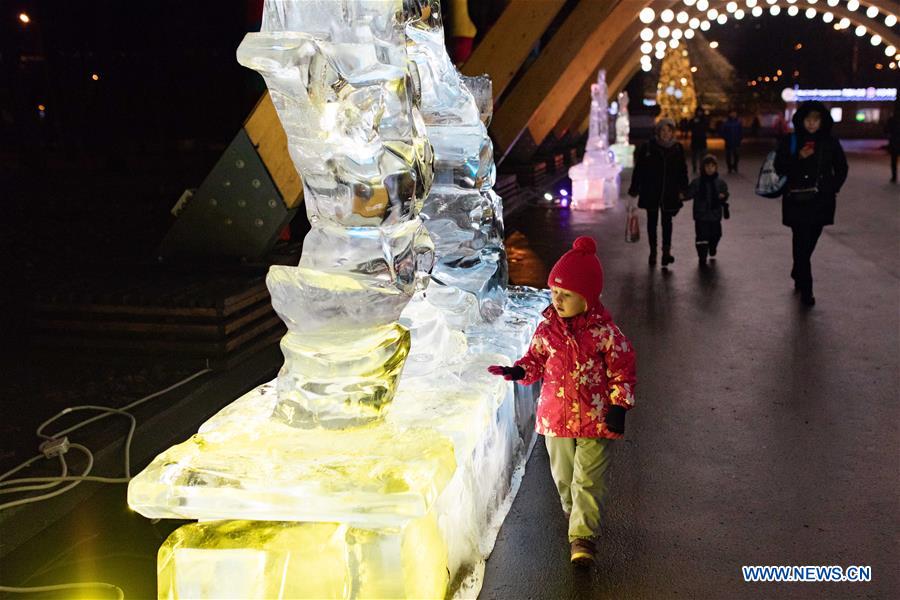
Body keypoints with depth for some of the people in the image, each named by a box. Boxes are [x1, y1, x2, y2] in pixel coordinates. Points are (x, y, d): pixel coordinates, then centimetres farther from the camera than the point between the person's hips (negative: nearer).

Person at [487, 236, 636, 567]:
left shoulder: (604, 330, -12)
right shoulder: (546, 327, -3)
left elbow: (623, 369, -5)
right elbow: (536, 359, 7)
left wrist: (619, 406, -10)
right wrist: (518, 371, -14)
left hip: (595, 417, -4)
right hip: (555, 415, 4)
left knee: (588, 479, -3)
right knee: (563, 475, 19)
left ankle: (583, 536, 1)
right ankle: (574, 512, 44)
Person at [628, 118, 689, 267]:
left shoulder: (677, 148, 2)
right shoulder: (647, 147, -5)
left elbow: (682, 170, 9)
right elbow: (638, 170, -2)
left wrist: (682, 189, 4)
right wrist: (634, 189, -3)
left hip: (670, 192, 1)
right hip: (651, 192, -1)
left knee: (667, 221, -4)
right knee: (652, 221, 9)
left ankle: (666, 251, -6)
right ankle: (653, 252, 19)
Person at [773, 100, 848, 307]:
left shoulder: (830, 143, 3)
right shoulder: (790, 142, -2)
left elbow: (841, 169, 14)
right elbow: (779, 168, -3)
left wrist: (833, 189, 5)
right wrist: (798, 158, -17)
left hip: (821, 202, 2)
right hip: (797, 200, -2)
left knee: (810, 241, 10)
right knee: (802, 242, -7)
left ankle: (798, 275, 36)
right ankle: (806, 289, -1)